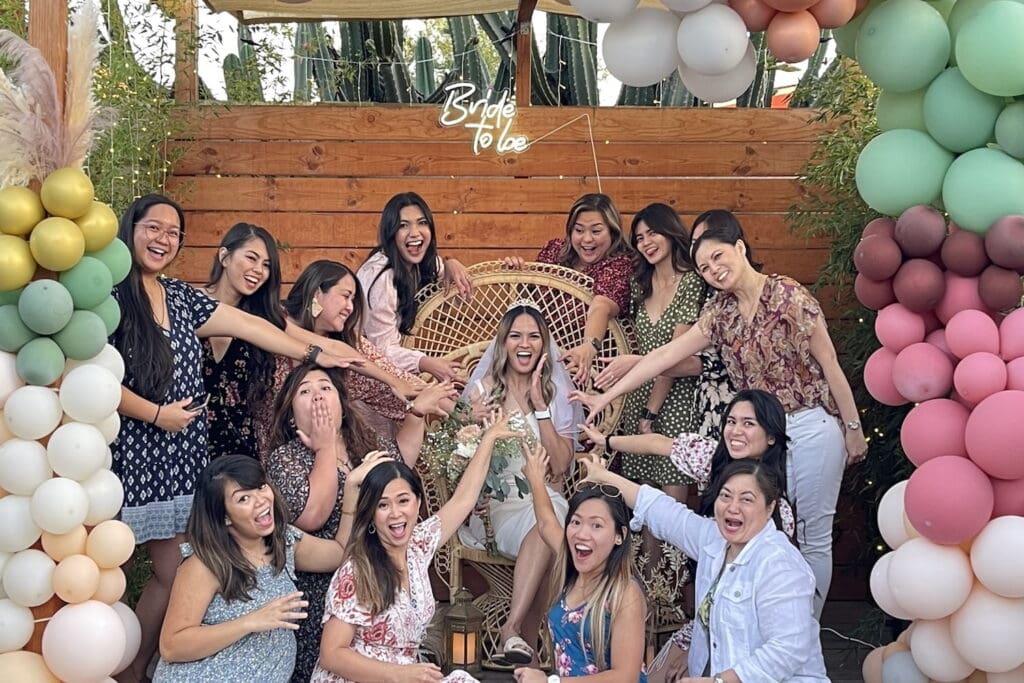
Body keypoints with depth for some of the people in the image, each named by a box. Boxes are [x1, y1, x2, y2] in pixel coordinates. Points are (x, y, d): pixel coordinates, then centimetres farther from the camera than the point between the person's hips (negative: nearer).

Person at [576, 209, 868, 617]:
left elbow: (830, 365, -8)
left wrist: (853, 428, -5)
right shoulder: (720, 313, 5)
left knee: (814, 538, 5)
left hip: (813, 428, -5)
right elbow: (666, 355, 4)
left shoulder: (789, 297, -12)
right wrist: (606, 397, 1)